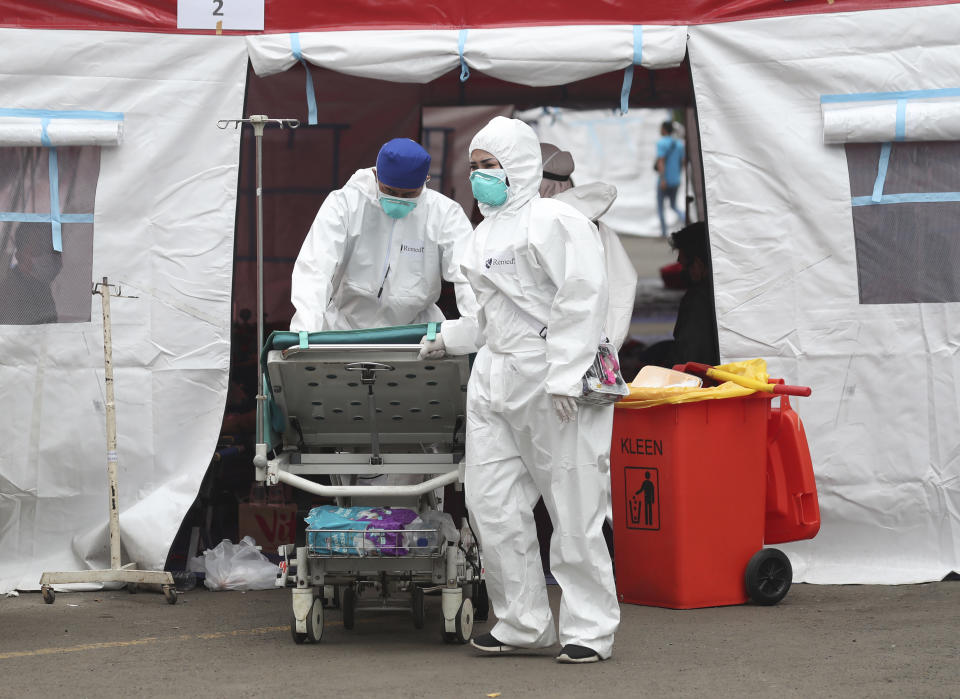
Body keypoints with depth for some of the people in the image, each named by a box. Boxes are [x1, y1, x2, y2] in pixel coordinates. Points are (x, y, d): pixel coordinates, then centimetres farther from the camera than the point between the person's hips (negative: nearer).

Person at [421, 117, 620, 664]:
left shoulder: (554, 222, -9)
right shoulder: (486, 233, 20)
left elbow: (582, 299, -17)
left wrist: (564, 376, -22)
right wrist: (452, 339, 24)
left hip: (549, 383, -9)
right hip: (495, 380, 9)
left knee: (572, 508, -4)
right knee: (492, 504, 5)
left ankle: (590, 629, 4)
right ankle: (524, 623, 14)